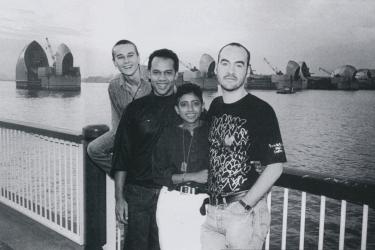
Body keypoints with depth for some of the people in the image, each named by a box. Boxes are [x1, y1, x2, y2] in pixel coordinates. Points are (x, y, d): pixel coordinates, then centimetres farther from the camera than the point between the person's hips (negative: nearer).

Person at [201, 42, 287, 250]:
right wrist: (205, 198, 5)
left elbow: (275, 167, -13)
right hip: (210, 210, 5)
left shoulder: (261, 111, -10)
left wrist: (244, 205, -14)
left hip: (245, 211, -5)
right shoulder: (214, 107, 7)